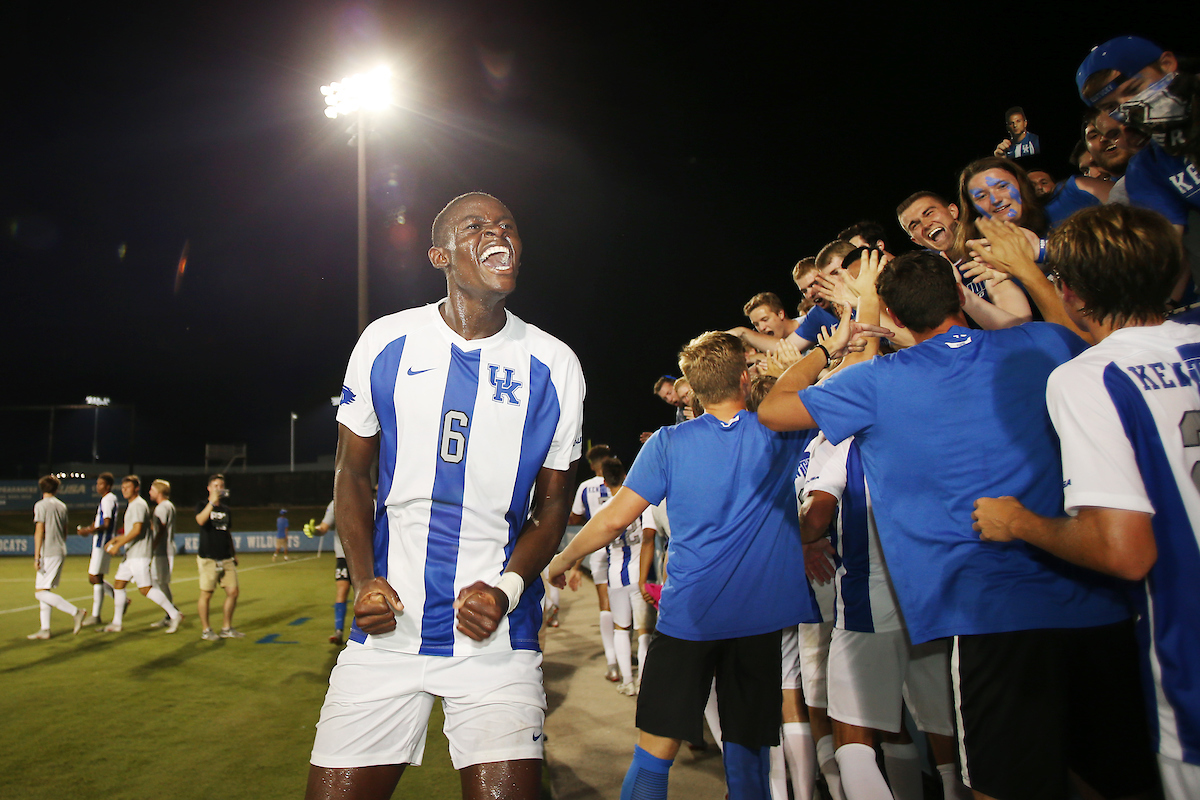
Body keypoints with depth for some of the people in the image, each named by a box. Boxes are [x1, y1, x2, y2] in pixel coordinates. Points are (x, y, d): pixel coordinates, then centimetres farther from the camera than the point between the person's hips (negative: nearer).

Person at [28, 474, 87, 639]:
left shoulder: (41, 505, -8)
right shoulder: (62, 506, 13)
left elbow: (39, 532, -13)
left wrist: (37, 557, -12)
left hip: (48, 553, -8)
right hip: (60, 552, 8)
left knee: (41, 592, -8)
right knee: (44, 591, 11)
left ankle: (75, 612, -14)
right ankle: (45, 629, 9)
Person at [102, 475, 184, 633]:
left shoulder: (138, 505, -13)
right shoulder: (132, 505, 19)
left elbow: (137, 530, -23)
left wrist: (118, 545, -20)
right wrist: (116, 539, 21)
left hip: (140, 554, -10)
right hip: (131, 555, 10)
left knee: (146, 589, -11)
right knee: (118, 584, 11)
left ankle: (175, 615, -7)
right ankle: (116, 623, 18)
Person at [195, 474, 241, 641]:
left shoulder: (225, 509, 16)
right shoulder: (202, 505, -1)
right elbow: (201, 520, -23)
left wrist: (233, 553, 20)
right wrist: (212, 501, -29)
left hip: (226, 559, 6)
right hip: (208, 559, -5)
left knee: (233, 592, 2)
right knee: (206, 594, -2)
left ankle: (226, 629, 14)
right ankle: (206, 630, 12)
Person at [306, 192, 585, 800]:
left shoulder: (554, 368, -1)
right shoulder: (385, 343, 1)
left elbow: (551, 504, 5)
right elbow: (353, 474, 10)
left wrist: (508, 588, -11)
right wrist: (363, 579, -4)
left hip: (496, 637, -1)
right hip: (389, 626, 1)